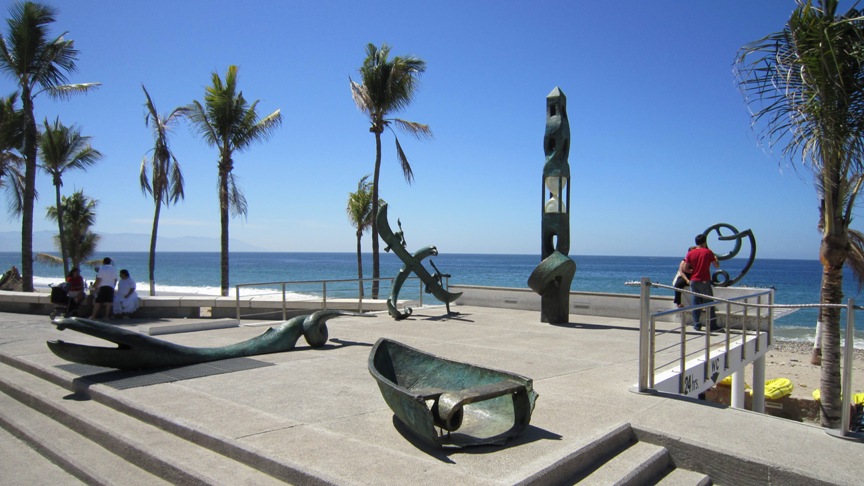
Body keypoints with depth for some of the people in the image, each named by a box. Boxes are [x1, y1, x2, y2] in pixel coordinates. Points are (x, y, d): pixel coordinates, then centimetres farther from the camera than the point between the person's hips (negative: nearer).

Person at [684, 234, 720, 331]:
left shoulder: (690, 253, 2)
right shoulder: (708, 252, -6)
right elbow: (717, 266, 0)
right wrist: (716, 259, 18)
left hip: (693, 281, 3)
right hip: (705, 282, -3)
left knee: (696, 303, 7)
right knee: (709, 303, 5)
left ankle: (697, 325, 6)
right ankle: (712, 325, 7)